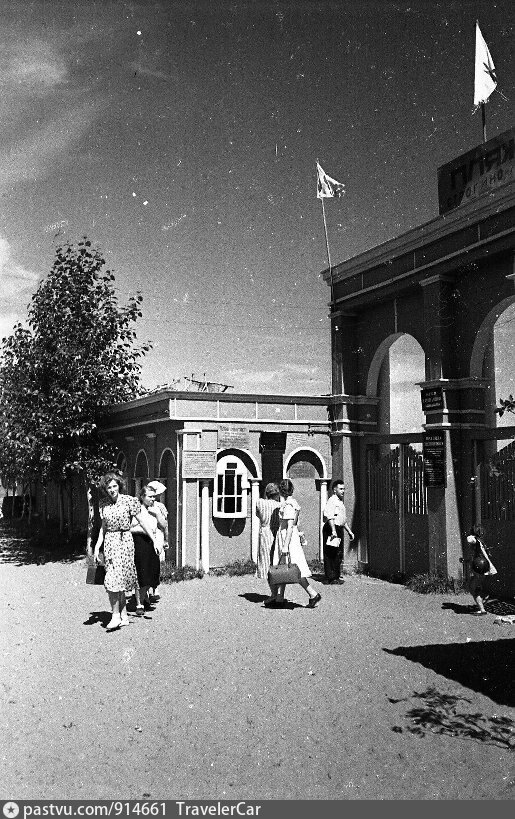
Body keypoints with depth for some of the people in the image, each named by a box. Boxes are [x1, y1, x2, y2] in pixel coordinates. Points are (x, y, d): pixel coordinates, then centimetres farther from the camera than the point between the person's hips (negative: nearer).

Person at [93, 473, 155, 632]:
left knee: (113, 580, -14)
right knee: (119, 581, 8)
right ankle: (124, 617, 16)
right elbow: (103, 528, 15)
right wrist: (97, 547, 6)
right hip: (109, 543, 5)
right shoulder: (104, 506, 9)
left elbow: (141, 522, -1)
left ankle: (116, 616, -6)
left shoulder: (129, 501, -5)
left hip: (124, 541, -5)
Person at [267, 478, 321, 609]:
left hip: (288, 538, -9)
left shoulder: (288, 505, -17)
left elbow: (290, 527, -21)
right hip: (283, 536, 9)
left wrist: (285, 545, -22)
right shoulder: (292, 502, 10)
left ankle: (313, 594, 1)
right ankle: (279, 599, 12)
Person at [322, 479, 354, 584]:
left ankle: (336, 576, 21)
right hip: (331, 529, -10)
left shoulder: (340, 502, 20)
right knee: (330, 555, -8)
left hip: (339, 530, 10)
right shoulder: (332, 501, -12)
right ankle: (331, 578, -6)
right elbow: (330, 517, -23)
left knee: (338, 554, 13)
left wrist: (349, 531, 28)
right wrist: (333, 530, -32)